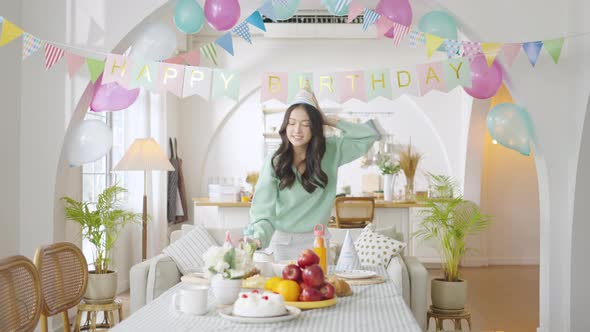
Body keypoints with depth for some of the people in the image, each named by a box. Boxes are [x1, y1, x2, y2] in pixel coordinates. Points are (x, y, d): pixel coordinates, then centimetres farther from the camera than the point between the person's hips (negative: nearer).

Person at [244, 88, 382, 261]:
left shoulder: (331, 152, -2)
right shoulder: (274, 163, -8)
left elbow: (370, 133, -4)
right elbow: (264, 212, -14)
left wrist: (328, 120, -5)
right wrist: (258, 238, -34)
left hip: (316, 242, 1)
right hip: (281, 242, -1)